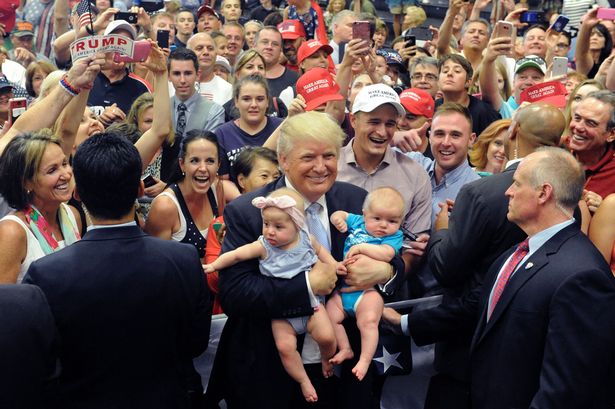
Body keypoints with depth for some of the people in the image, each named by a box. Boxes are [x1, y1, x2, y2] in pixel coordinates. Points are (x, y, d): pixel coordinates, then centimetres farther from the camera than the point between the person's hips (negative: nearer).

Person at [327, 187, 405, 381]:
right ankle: (345, 349, 12)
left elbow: (386, 254, -21)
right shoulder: (358, 222, 11)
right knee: (330, 316, -3)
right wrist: (338, 218, 1)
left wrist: (362, 247, -21)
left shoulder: (394, 236, -2)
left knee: (368, 321, -23)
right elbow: (340, 215, 24)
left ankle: (365, 360, -14)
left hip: (368, 289, -5)